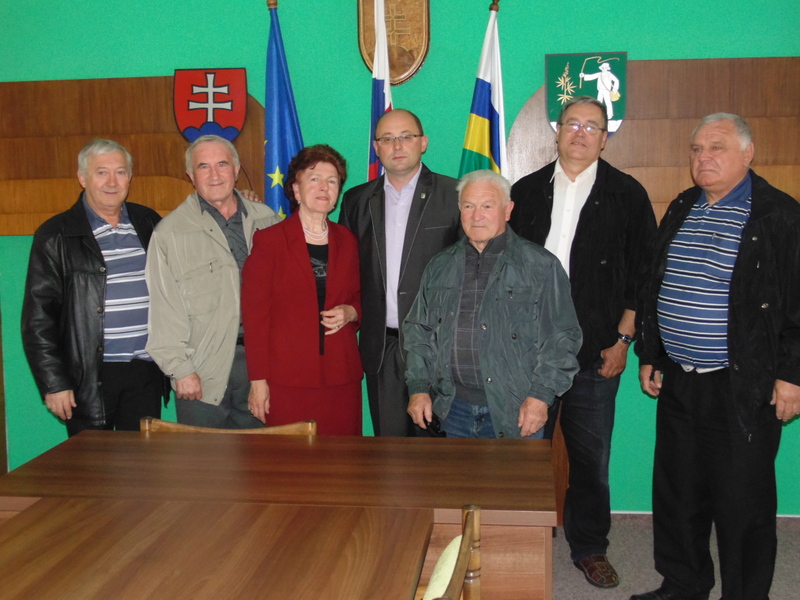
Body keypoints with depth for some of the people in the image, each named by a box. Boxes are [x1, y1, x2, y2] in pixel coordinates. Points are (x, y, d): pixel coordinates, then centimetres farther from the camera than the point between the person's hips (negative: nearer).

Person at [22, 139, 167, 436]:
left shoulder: (149, 224, 9)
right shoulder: (56, 236, -2)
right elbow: (38, 318, -3)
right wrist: (53, 384, -7)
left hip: (145, 373, 3)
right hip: (89, 378, -3)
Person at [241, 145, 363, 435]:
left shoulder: (347, 241, 12)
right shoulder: (269, 240, -1)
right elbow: (254, 313, -3)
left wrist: (351, 312, -2)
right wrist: (258, 380, -8)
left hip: (340, 378, 4)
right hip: (286, 379, -3)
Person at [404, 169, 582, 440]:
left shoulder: (540, 266, -1)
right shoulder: (440, 267, 12)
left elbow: (560, 338, -4)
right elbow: (419, 331, 14)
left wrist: (541, 395, -13)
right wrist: (418, 387, 5)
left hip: (514, 412, -3)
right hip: (453, 407, 3)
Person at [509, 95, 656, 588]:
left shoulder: (627, 195, 4)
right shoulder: (526, 192, 9)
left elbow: (643, 274, 2)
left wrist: (623, 339, -4)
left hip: (595, 352, -1)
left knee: (591, 456, 8)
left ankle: (590, 548, 26)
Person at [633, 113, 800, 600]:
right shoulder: (680, 211, 11)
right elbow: (654, 291, 17)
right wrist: (648, 356, 16)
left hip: (745, 390, -6)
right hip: (678, 382, 7)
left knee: (743, 503, 4)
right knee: (677, 494, 15)